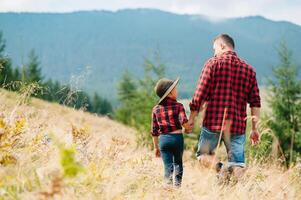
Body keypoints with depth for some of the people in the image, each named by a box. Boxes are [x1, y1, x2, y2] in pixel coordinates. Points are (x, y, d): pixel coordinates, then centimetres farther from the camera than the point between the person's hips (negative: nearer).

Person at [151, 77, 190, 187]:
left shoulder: (156, 109, 6)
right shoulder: (178, 106, -4)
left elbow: (154, 131, 8)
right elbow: (184, 123, -18)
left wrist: (156, 147, 16)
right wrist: (190, 126, 5)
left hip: (163, 139, 2)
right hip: (177, 138, -1)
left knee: (168, 166, 3)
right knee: (178, 162, 17)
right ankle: (177, 185, 15)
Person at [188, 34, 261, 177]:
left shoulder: (213, 64, -1)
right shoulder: (248, 69, 11)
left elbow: (200, 94, -5)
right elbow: (255, 102, 8)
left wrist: (191, 118, 4)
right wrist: (254, 129, 13)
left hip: (213, 122, -2)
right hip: (238, 125, 3)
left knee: (203, 154, 13)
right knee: (237, 164, 6)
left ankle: (219, 168, -15)